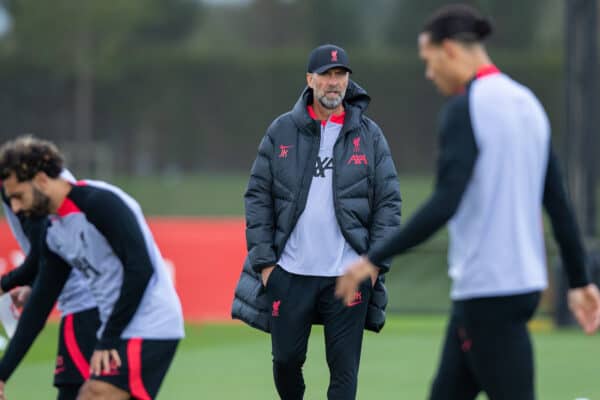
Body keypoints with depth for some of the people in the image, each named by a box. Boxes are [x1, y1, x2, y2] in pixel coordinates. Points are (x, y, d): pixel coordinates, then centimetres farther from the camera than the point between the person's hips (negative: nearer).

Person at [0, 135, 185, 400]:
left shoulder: (100, 202, -14)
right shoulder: (54, 234, 13)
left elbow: (141, 268, -20)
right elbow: (39, 305, 18)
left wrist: (108, 340, -17)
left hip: (148, 331, -9)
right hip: (119, 332, 9)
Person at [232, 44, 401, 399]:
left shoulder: (369, 135, 5)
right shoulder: (281, 132, 5)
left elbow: (389, 202, 5)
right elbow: (258, 197, 5)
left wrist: (377, 262, -4)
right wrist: (264, 260, -2)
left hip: (348, 275, -1)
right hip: (290, 273, 1)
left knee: (344, 368, -2)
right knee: (287, 358, 7)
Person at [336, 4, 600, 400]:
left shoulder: (466, 108, -13)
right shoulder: (526, 103, 12)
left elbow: (444, 204, -22)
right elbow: (559, 204, 14)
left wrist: (374, 259, -17)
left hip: (488, 289, -9)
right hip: (523, 282, 9)